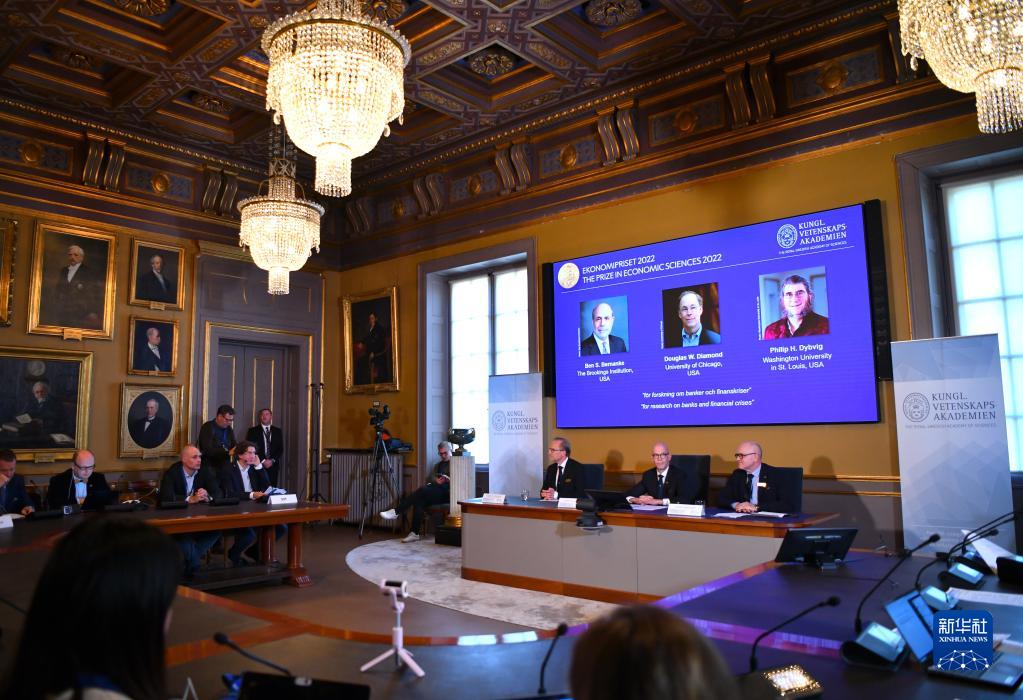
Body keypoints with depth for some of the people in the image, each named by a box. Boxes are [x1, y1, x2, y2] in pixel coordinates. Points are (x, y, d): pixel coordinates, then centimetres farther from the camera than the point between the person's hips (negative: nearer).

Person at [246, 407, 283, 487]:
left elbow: (280, 449, 8)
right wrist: (262, 461, -8)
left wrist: (272, 460, -7)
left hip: (273, 466, 2)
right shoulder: (253, 431, 6)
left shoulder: (278, 431, 12)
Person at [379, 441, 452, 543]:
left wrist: (449, 479, -19)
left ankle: (396, 512, -30)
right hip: (435, 492, 6)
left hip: (447, 492, -6)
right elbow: (429, 478, 16)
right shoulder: (438, 465, 29)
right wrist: (436, 480, -7)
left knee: (423, 490, -30)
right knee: (419, 501, -26)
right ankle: (414, 533, -29)